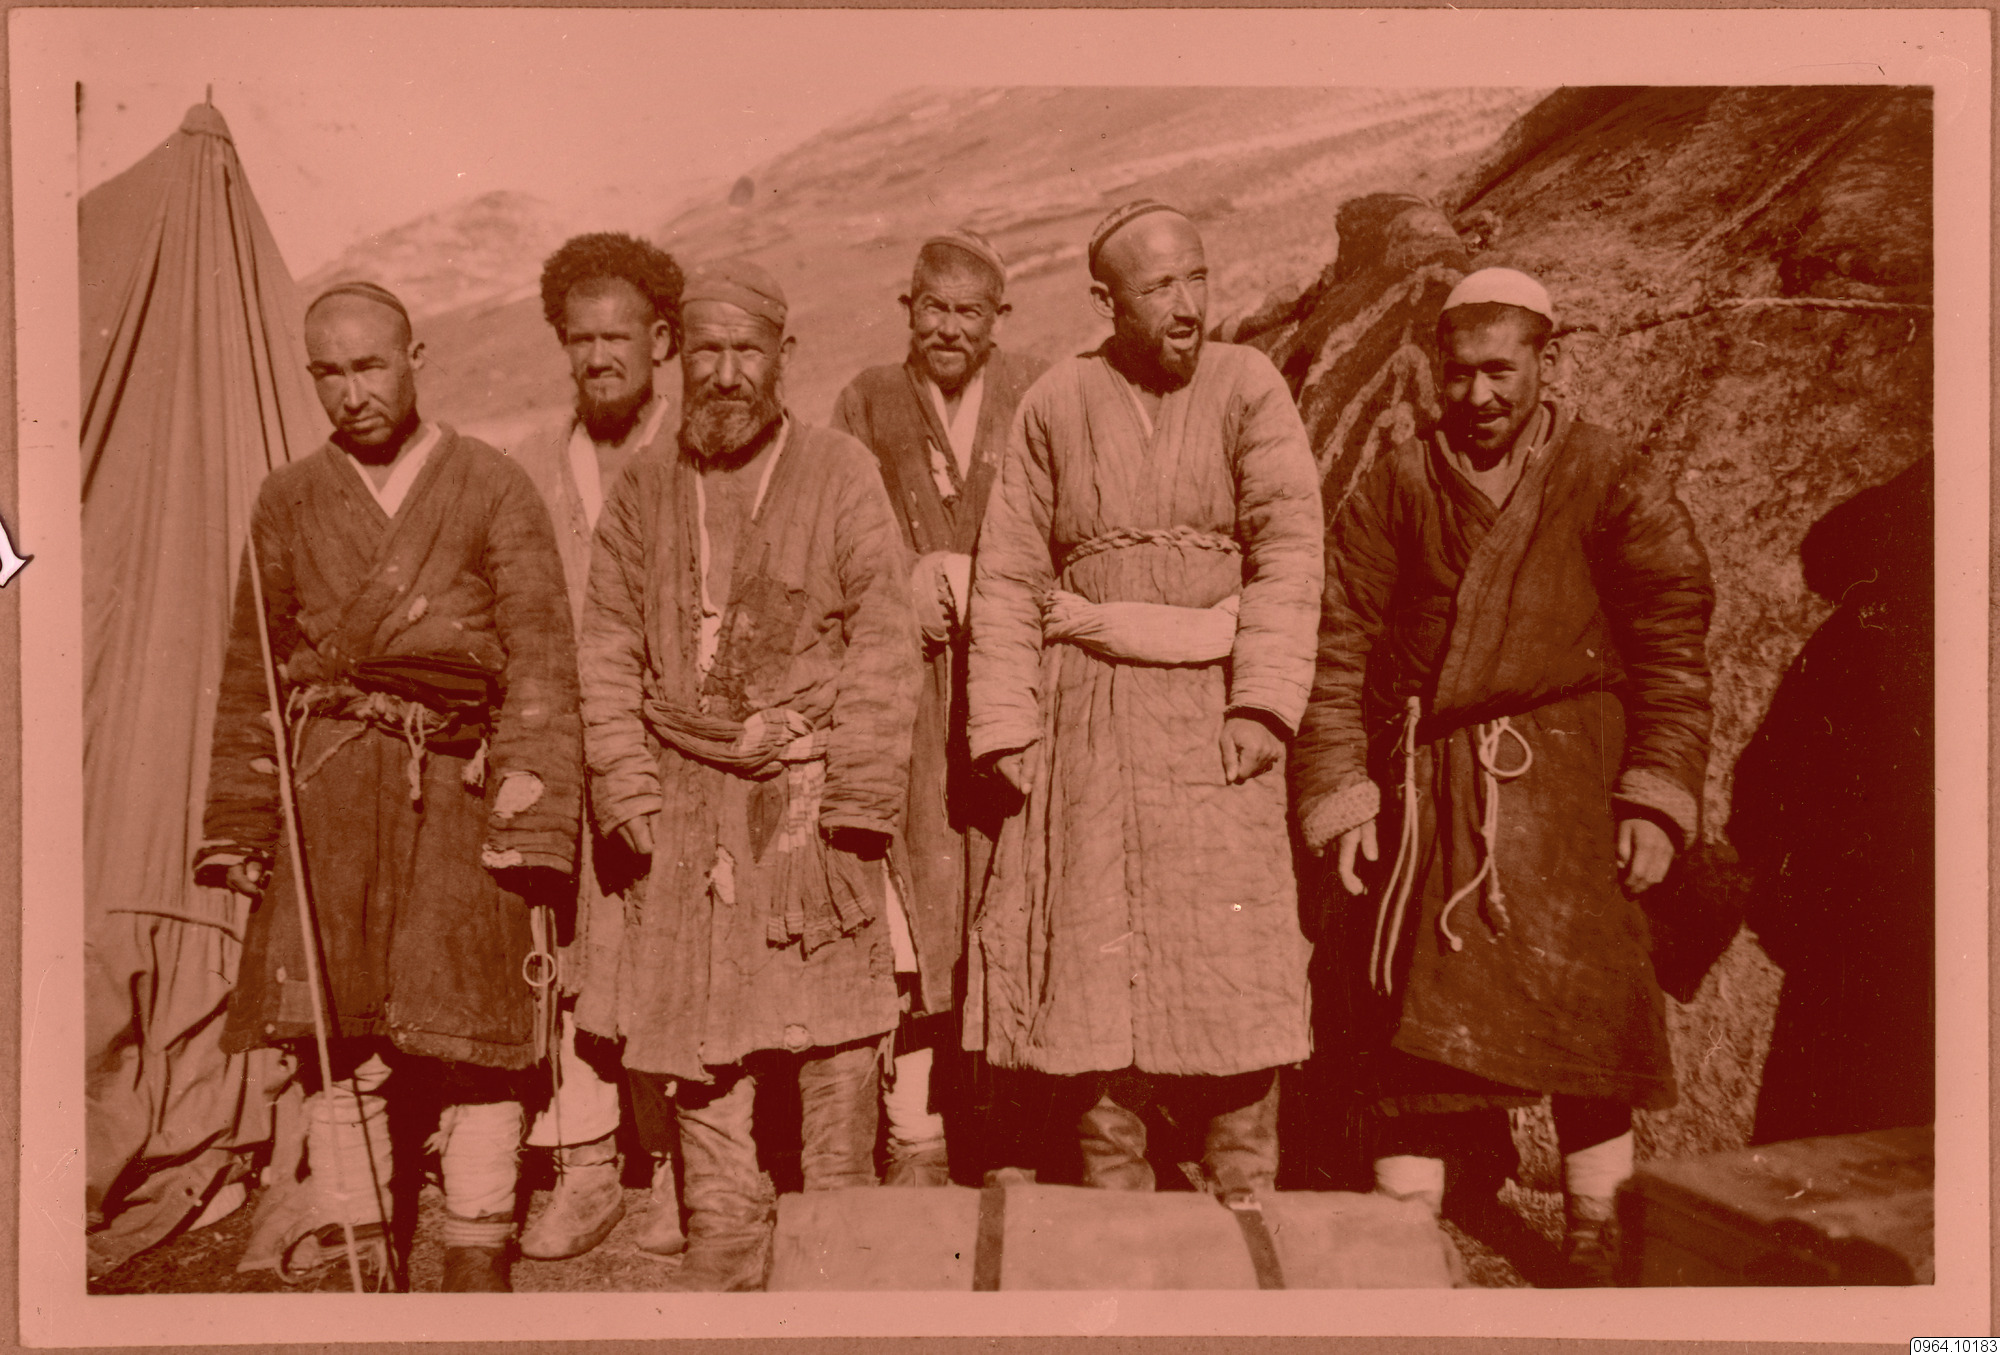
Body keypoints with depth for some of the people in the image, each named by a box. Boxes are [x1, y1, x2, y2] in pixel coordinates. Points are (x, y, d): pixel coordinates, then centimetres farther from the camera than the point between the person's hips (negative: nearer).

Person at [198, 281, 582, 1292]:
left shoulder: (493, 489, 4)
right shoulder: (289, 500, 14)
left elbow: (540, 660, 0)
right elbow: (251, 672, 17)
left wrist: (532, 814, -8)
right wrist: (239, 824, 11)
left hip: (456, 788, -2)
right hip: (328, 790, 3)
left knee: (473, 1032, -1)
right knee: (331, 1030, 1)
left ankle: (476, 1258, 14)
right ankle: (352, 1258, 15)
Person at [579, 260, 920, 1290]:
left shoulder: (842, 473, 2)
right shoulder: (643, 491, 11)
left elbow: (884, 644, -2)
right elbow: (609, 655, 11)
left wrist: (858, 799, -8)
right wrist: (630, 797, 1)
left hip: (811, 789, -2)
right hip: (686, 799, 3)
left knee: (837, 1020, 0)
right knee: (696, 1018, 4)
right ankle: (725, 1237, 18)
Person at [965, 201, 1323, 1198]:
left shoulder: (1248, 387, 1)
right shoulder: (1055, 404, 5)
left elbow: (1290, 550, -6)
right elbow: (1010, 574, 5)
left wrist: (1263, 702, -15)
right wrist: (1006, 726, -2)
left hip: (1215, 705, -1)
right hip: (1090, 713, 1)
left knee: (1233, 961, -1)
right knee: (1098, 958, 5)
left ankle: (1244, 1204, 15)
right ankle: (1113, 1196, 19)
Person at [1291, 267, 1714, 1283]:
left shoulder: (1618, 484, 5)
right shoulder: (1392, 490, 7)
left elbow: (1672, 652, 3)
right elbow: (1339, 648, 4)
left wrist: (1657, 799, -5)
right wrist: (1341, 794, -4)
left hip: (1569, 779, 0)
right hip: (1429, 788, 1)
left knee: (1591, 1006, 3)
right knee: (1420, 1016, 1)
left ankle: (1596, 1243, 21)